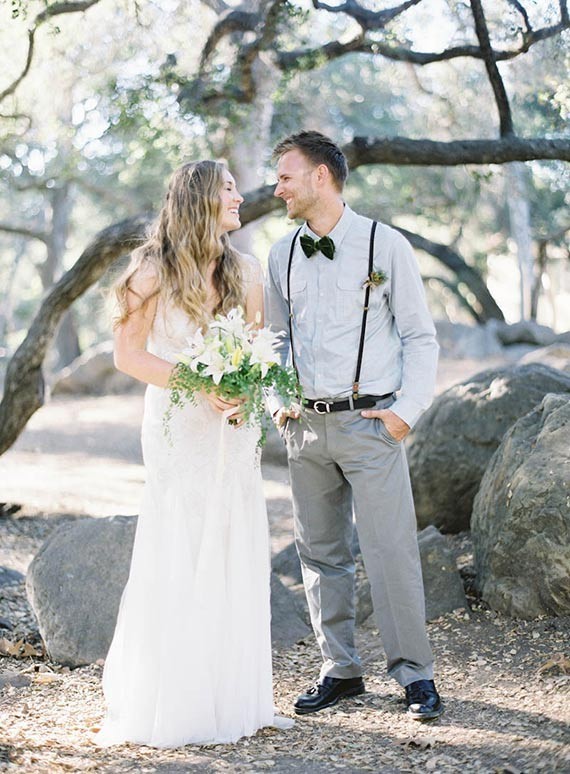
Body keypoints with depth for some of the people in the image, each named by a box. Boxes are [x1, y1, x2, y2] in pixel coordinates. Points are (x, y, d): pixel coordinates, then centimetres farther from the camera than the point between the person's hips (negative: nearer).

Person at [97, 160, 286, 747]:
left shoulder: (244, 272, 7)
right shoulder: (155, 271, -7)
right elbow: (128, 354, -6)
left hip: (234, 431, 5)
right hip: (179, 429, -4)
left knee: (235, 560, 5)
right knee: (179, 563, -3)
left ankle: (232, 696, 14)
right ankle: (170, 703, 8)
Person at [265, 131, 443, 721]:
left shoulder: (385, 245, -2)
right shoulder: (281, 256, 11)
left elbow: (420, 336, 0)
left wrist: (408, 409, -9)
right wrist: (275, 401, 4)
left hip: (369, 423, -5)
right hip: (304, 427, 5)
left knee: (390, 550, -7)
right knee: (320, 553, 9)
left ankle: (414, 673, 5)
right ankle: (339, 669, 21)